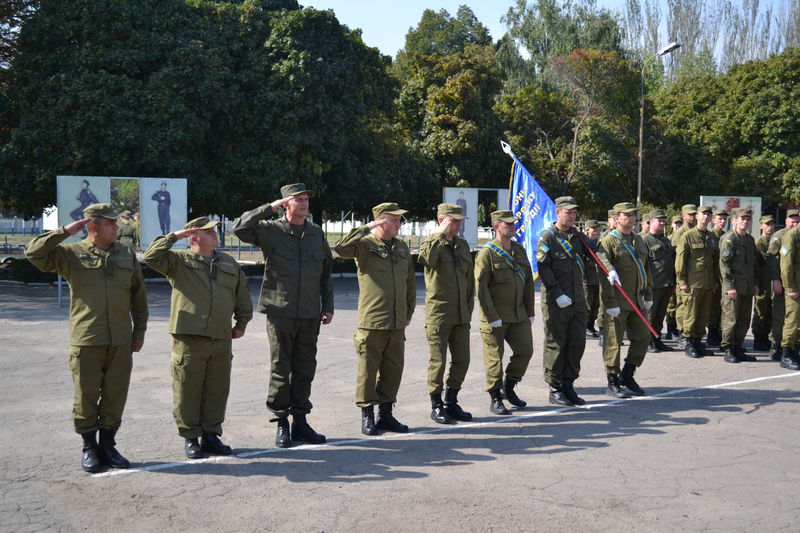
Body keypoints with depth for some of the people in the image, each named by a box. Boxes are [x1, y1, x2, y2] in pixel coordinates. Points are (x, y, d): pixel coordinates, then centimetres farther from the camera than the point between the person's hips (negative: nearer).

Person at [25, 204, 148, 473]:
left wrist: (139, 331, 12)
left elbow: (139, 296, 15)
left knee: (115, 395, 7)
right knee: (86, 395, 4)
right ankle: (89, 448, 18)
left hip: (121, 341, 3)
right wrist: (65, 231, -9)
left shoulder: (127, 256, 11)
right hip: (86, 340, -3)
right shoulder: (71, 254, 2)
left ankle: (108, 446, 20)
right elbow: (34, 252, -10)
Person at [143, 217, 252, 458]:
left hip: (221, 339, 4)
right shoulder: (179, 261, 3)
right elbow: (151, 257, -13)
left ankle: (211, 435, 22)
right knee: (188, 391, 1)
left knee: (217, 391, 9)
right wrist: (174, 236, -8)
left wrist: (241, 323, 21)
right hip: (188, 339, -4)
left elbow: (242, 295, 23)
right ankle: (190, 438, 14)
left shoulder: (229, 263, 16)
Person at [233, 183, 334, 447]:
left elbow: (326, 272, 15)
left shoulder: (316, 233, 11)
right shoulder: (270, 230, -1)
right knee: (280, 369, 2)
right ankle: (281, 424, 12)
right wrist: (270, 208, -13)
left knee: (305, 370, 9)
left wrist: (327, 306, 11)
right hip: (280, 312, -4)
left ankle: (300, 421, 19)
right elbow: (240, 228, -16)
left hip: (310, 314, 4)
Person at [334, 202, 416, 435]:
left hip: (397, 323, 6)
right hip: (371, 322, -6)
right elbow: (341, 248, -26)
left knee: (393, 370, 10)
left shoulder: (402, 247, 15)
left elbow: (410, 281, 22)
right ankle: (367, 416, 11)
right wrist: (367, 228, -23)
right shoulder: (365, 244, -5)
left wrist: (409, 312, 18)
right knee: (368, 370, 0)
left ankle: (386, 414, 22)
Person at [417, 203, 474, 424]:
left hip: (461, 315, 6)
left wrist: (469, 309, 15)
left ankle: (451, 403, 22)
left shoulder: (463, 245, 14)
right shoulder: (431, 242, -5)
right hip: (438, 314, -6)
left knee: (462, 360, 8)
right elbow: (427, 259, -31)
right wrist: (440, 233, -23)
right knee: (438, 361, -1)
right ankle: (436, 406, 10)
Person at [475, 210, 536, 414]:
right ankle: (495, 399, 12)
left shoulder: (519, 250, 11)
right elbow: (480, 287, -14)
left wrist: (530, 311, 10)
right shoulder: (487, 253, -9)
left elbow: (528, 282, 14)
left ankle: (509, 388, 25)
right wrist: (491, 317, -17)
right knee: (494, 358, 0)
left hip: (518, 314, 6)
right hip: (495, 316, -6)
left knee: (525, 351, 5)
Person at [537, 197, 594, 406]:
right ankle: (555, 389, 10)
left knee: (577, 342, 7)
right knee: (556, 344, 1)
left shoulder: (577, 236, 15)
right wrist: (557, 294, -18)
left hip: (578, 300, 6)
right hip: (555, 301, -6)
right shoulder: (547, 236, -5)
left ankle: (568, 385, 18)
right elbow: (543, 268, -12)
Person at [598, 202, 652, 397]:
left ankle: (627, 376, 23)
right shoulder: (608, 241, -10)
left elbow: (646, 269, 19)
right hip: (618, 303, -7)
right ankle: (613, 383, 10)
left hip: (637, 301, 7)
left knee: (643, 337, 8)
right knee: (614, 343, 0)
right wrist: (610, 303, -19)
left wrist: (648, 295, 14)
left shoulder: (639, 240, 15)